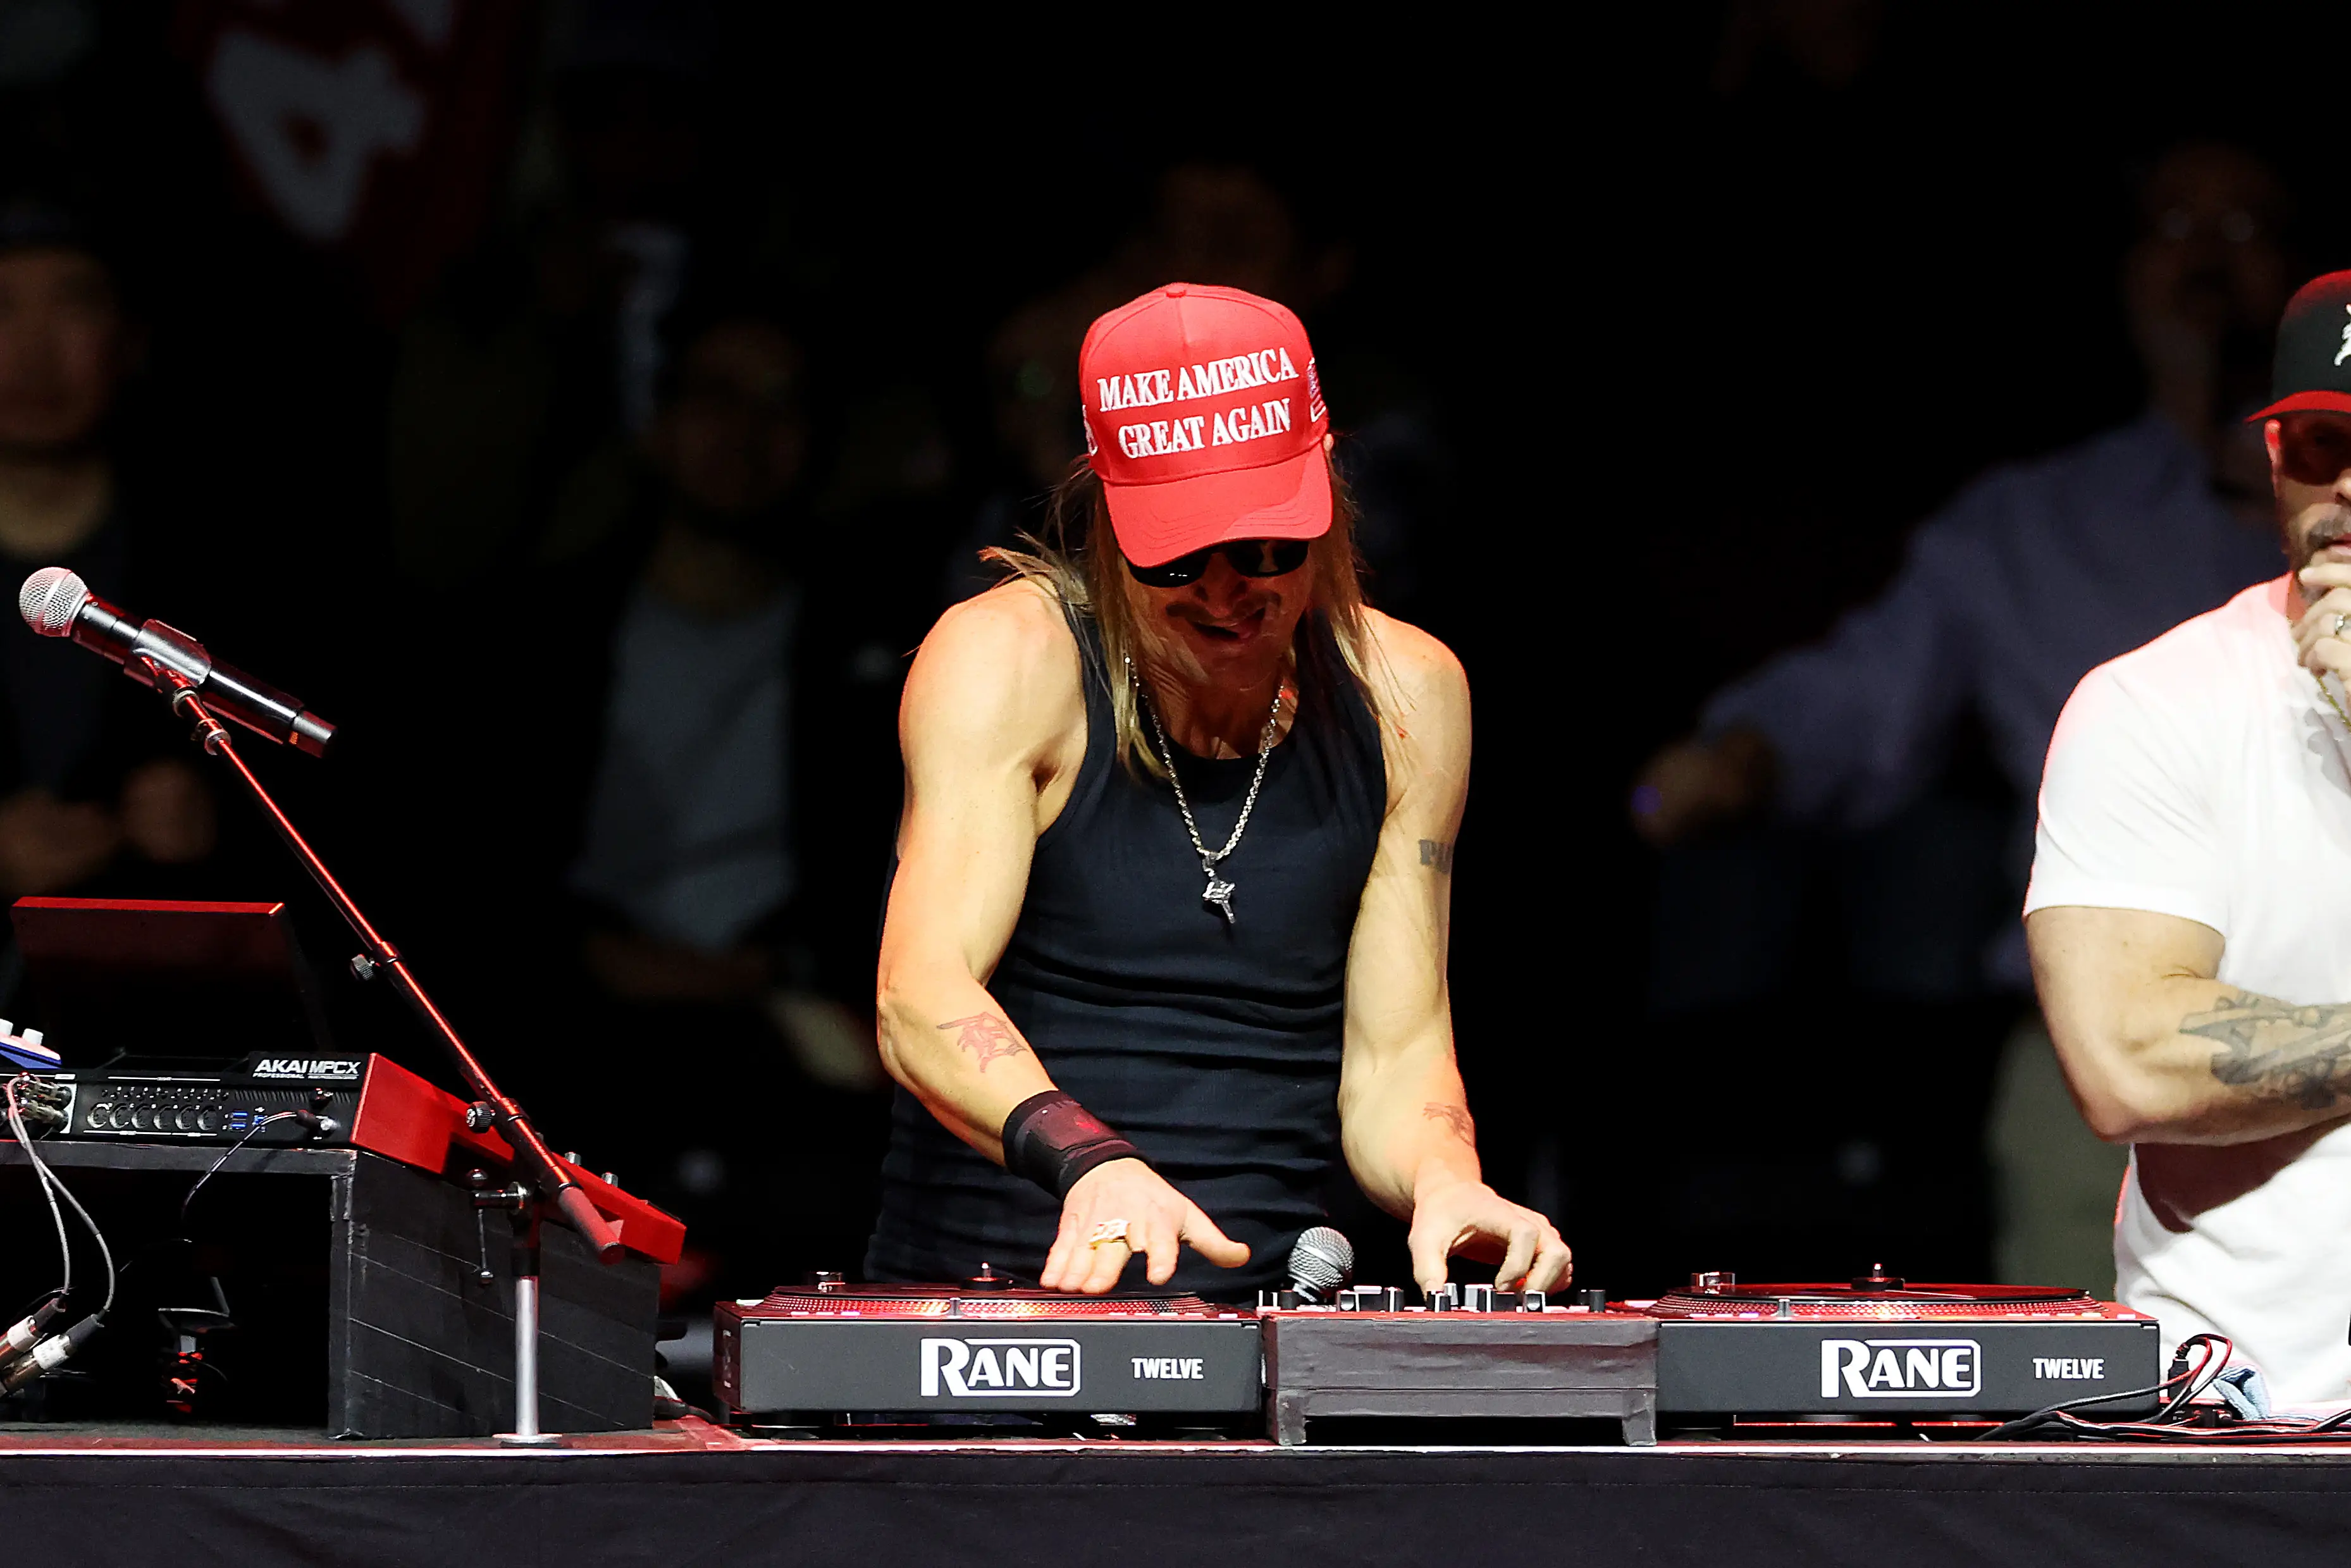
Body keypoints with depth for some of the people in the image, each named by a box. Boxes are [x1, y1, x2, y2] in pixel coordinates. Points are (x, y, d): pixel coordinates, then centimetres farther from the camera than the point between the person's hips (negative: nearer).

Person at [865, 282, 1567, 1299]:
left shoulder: (1407, 696, 7)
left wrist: (1444, 1182, -14)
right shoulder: (1006, 661, -7)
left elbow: (1394, 1058, 9)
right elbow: (922, 1001, -21)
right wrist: (1087, 1159, -39)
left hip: (1267, 1306, 4)